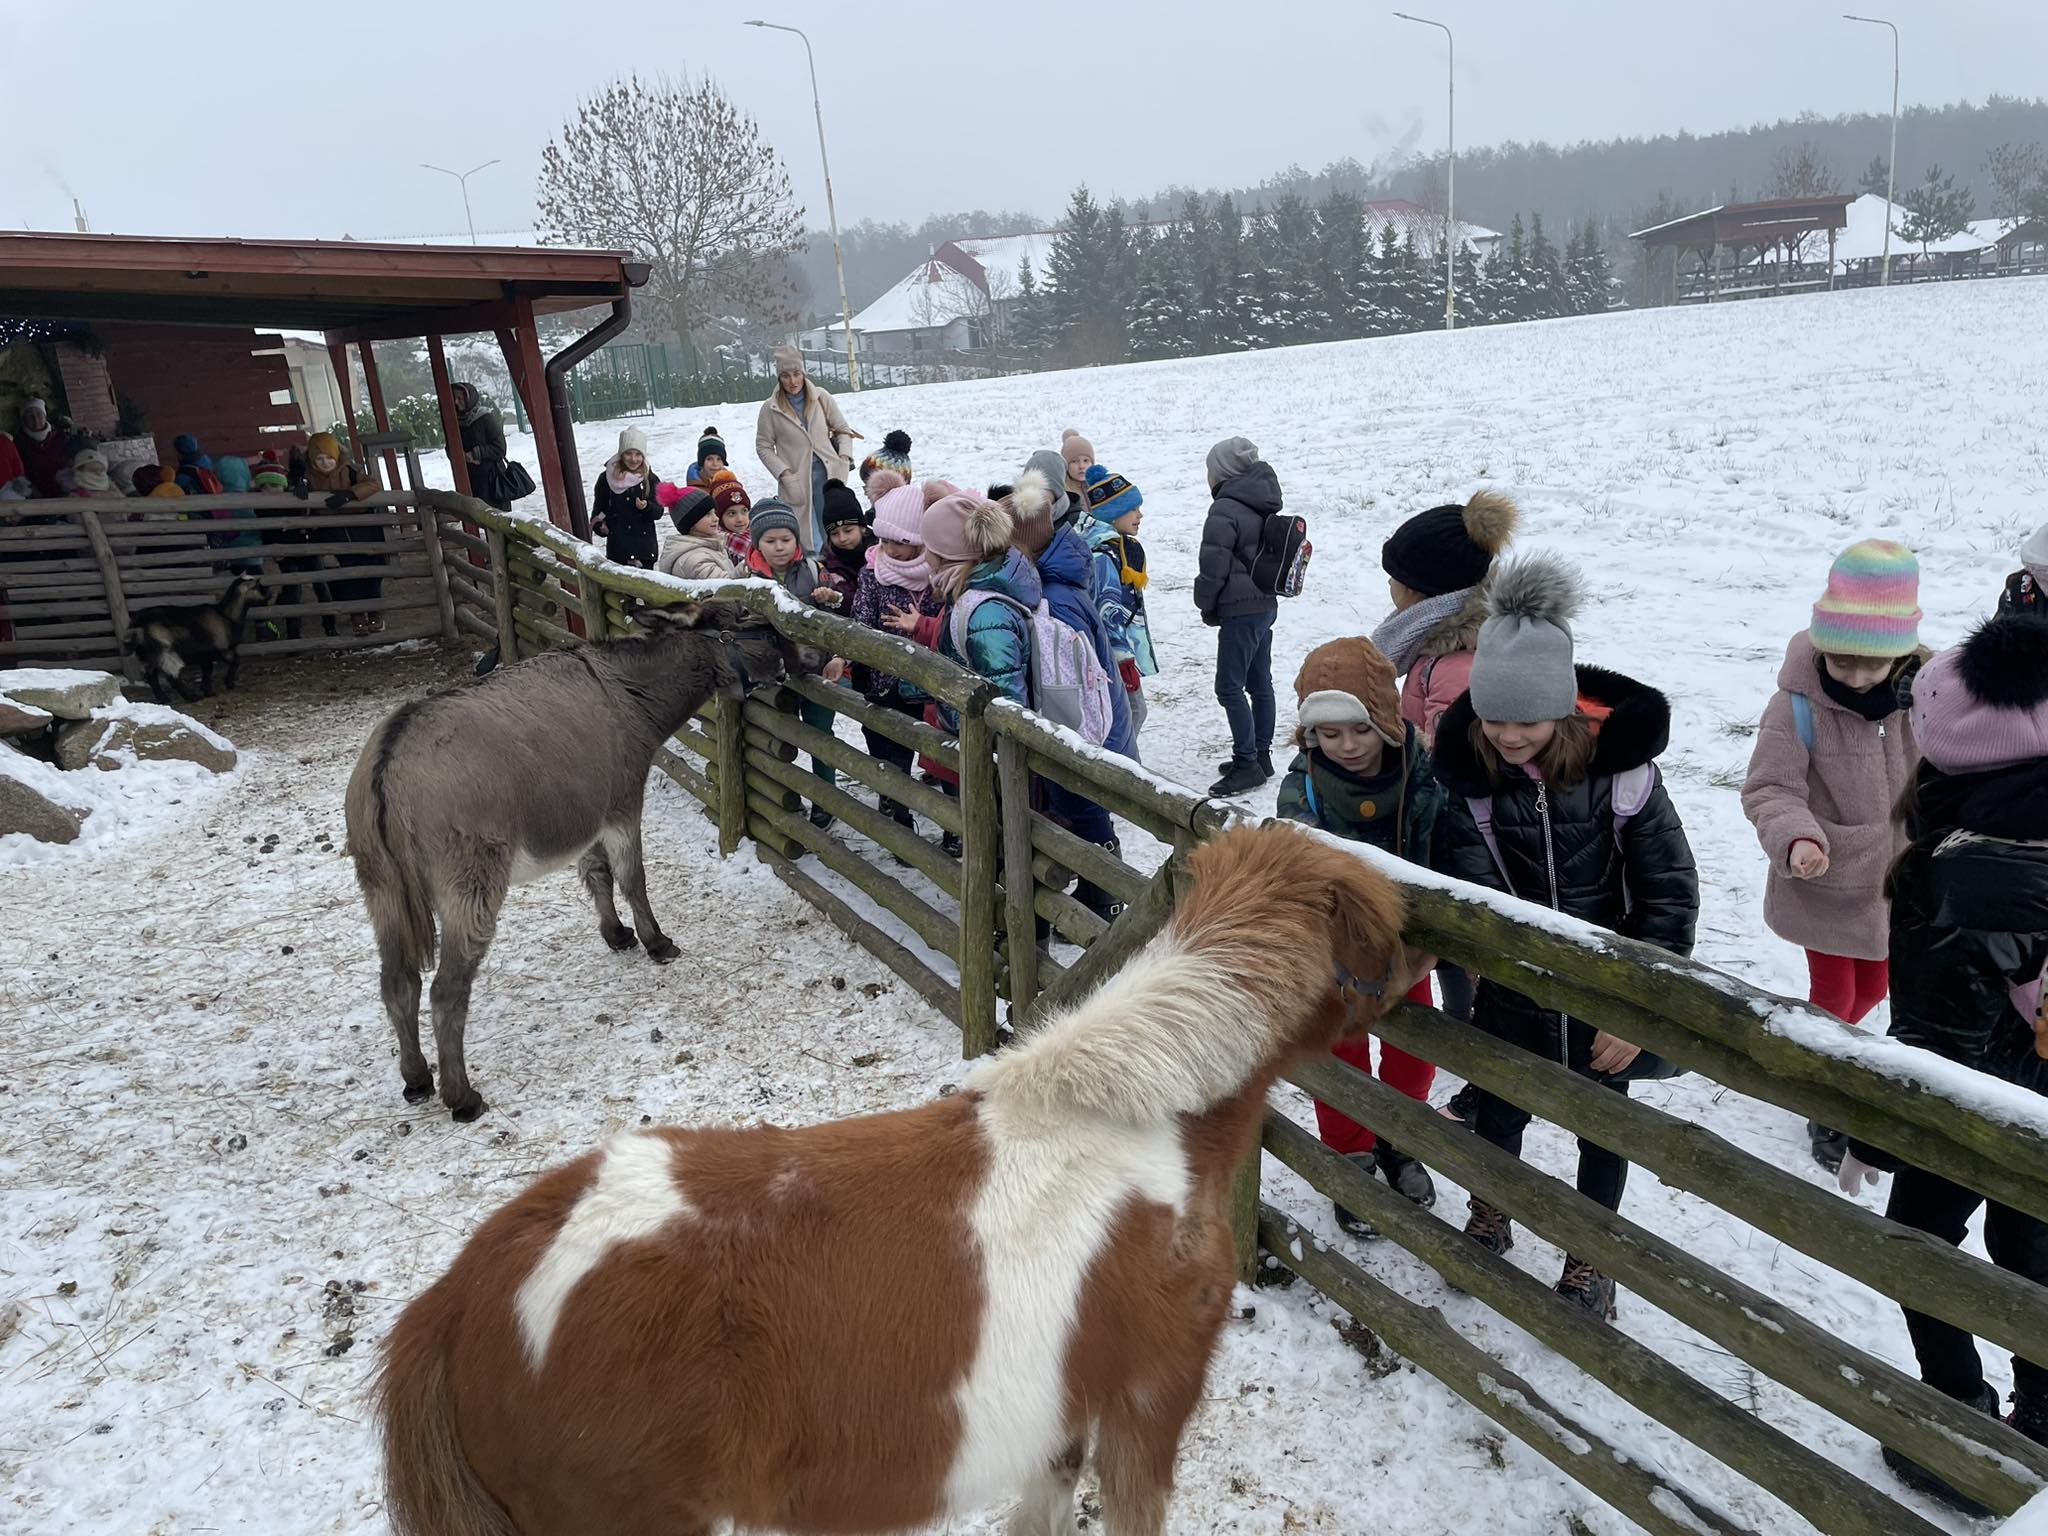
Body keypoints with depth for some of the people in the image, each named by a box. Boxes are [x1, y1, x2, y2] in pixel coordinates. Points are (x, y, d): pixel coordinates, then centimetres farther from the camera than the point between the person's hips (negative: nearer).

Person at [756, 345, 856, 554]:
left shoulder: (821, 398, 2)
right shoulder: (771, 408, -3)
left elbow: (842, 428, 11)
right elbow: (763, 446, 3)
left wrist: (844, 458, -2)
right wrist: (784, 473, -7)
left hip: (827, 474, 2)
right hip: (796, 481, -2)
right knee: (809, 540, -1)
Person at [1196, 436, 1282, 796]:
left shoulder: (1225, 510, -17)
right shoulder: (1264, 507, 12)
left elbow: (1213, 565, -17)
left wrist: (1206, 606, -1)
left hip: (1240, 610, -10)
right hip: (1266, 604, 10)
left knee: (1230, 687, -5)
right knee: (1259, 683, 15)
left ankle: (1247, 763, -4)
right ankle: (1261, 755, 24)